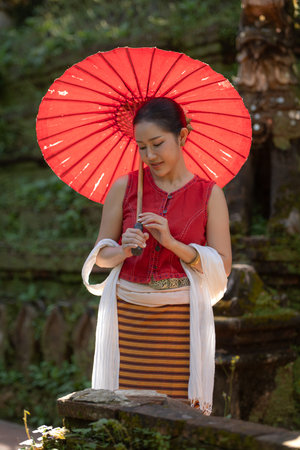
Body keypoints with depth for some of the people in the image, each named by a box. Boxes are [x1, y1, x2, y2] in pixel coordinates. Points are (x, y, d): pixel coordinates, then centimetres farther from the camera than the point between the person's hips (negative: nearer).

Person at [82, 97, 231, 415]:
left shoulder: (209, 194, 5)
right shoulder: (124, 188, 7)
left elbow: (223, 266, 1)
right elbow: (100, 254, 10)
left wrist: (173, 243, -11)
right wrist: (123, 250, -12)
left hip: (182, 318, -1)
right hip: (129, 315, 1)